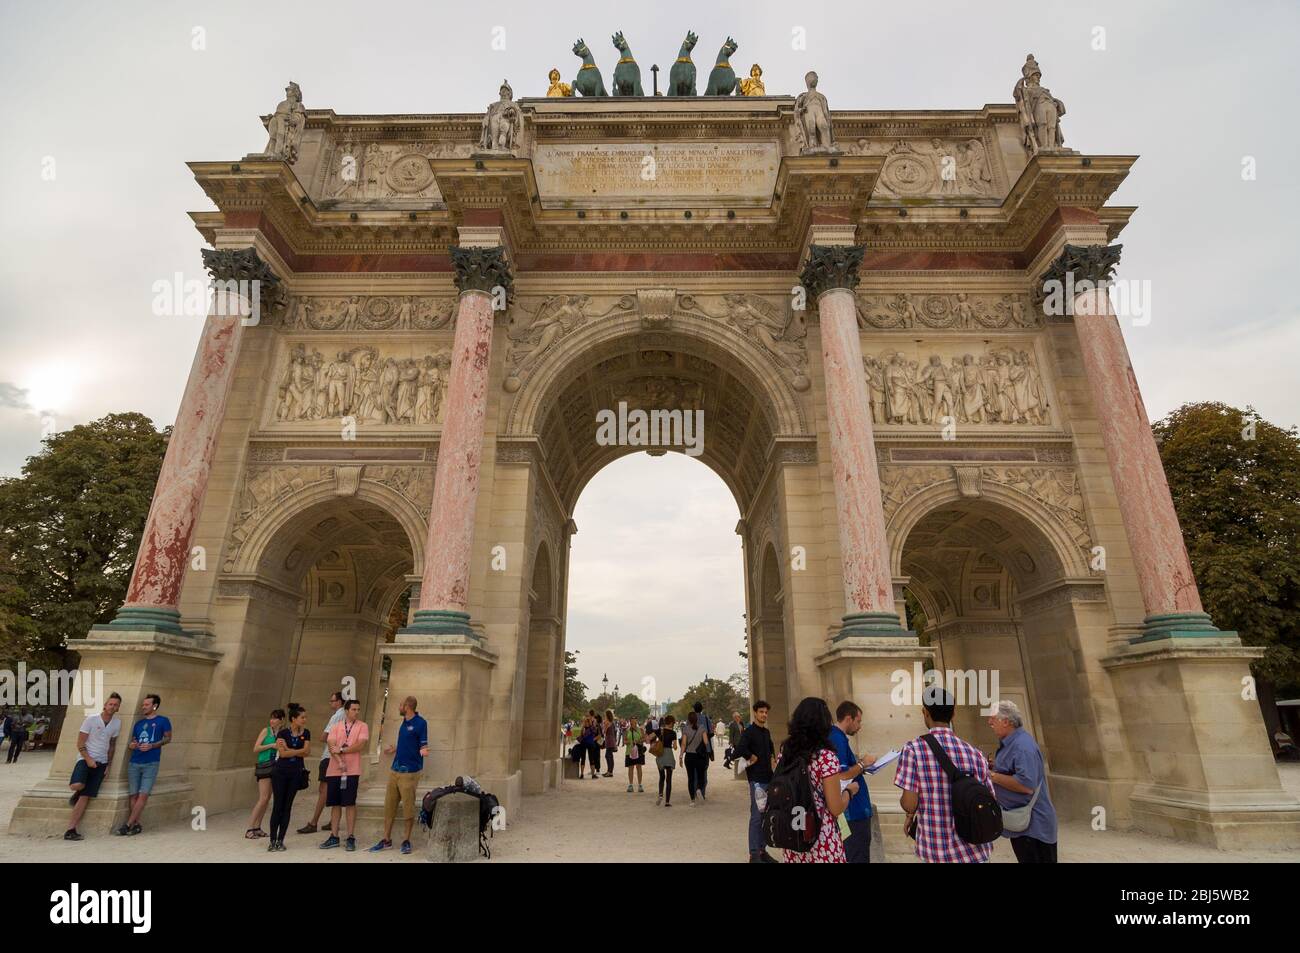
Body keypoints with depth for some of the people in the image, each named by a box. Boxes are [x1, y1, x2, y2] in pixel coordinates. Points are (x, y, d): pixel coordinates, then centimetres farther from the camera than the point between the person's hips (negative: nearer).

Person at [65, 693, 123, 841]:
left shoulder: (117, 723, 4)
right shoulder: (91, 720, -8)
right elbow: (80, 744, -6)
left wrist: (109, 764, 7)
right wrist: (88, 759, -15)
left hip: (101, 763, 3)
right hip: (86, 759, -3)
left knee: (85, 797, -1)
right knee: (77, 785, -30)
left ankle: (71, 830, 6)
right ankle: (77, 793, 7)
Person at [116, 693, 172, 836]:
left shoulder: (163, 721, 2)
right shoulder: (138, 723, 14)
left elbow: (168, 738, 1)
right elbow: (133, 740, 21)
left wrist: (152, 746, -12)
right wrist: (131, 745, -1)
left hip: (151, 764, -4)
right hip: (134, 763, 4)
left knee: (143, 795, -10)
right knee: (133, 795, 4)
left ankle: (128, 825, -3)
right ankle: (136, 825, 12)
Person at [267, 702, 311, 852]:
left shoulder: (306, 733, 3)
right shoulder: (282, 733, -6)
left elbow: (307, 752, -6)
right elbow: (282, 753, -14)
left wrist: (289, 749, -11)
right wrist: (299, 751, -9)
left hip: (296, 773, 3)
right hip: (280, 772, -3)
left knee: (287, 806, 4)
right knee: (277, 805, -3)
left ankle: (280, 840, 10)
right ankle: (273, 840, 5)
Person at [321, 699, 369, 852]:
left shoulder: (362, 726, 0)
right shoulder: (336, 727, 8)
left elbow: (361, 745, -13)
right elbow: (331, 746, -3)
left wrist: (341, 750, -9)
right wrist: (340, 762, -17)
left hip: (352, 771, -3)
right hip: (334, 770, 3)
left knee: (350, 803, -2)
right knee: (335, 803, 8)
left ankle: (351, 837, 6)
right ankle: (334, 837, 18)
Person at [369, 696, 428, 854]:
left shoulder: (420, 723, -14)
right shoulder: (404, 722, 11)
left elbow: (422, 746, -16)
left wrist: (424, 751, -37)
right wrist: (394, 749, 32)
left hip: (409, 772, -8)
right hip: (395, 770, 8)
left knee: (408, 807, 1)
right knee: (389, 806, 11)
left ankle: (406, 841, 15)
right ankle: (386, 840, 22)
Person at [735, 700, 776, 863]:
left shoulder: (766, 732, 12)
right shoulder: (749, 732, -11)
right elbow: (739, 750, -27)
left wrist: (772, 756, 14)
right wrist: (752, 758, -15)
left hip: (769, 777, 7)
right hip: (756, 779, -7)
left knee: (766, 816, 13)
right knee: (756, 816, -4)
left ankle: (762, 850, 23)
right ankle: (754, 854, 3)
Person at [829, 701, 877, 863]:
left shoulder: (836, 736, 12)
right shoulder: (837, 738, -21)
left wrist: (860, 763, 10)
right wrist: (862, 764, -16)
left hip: (851, 809, 11)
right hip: (854, 810, -11)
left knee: (849, 855, 19)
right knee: (858, 857, -3)